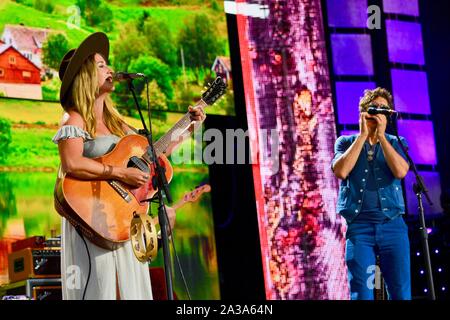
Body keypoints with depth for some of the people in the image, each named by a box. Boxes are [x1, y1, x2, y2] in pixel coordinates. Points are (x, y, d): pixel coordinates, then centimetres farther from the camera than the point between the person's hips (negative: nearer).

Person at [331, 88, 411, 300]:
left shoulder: (396, 143, 13)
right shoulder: (346, 142, 12)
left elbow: (400, 171, -7)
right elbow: (341, 171, -9)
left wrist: (381, 135, -6)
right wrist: (363, 135, -4)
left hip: (393, 226, 1)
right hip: (358, 227, -1)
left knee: (401, 293, -4)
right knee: (361, 294, -5)